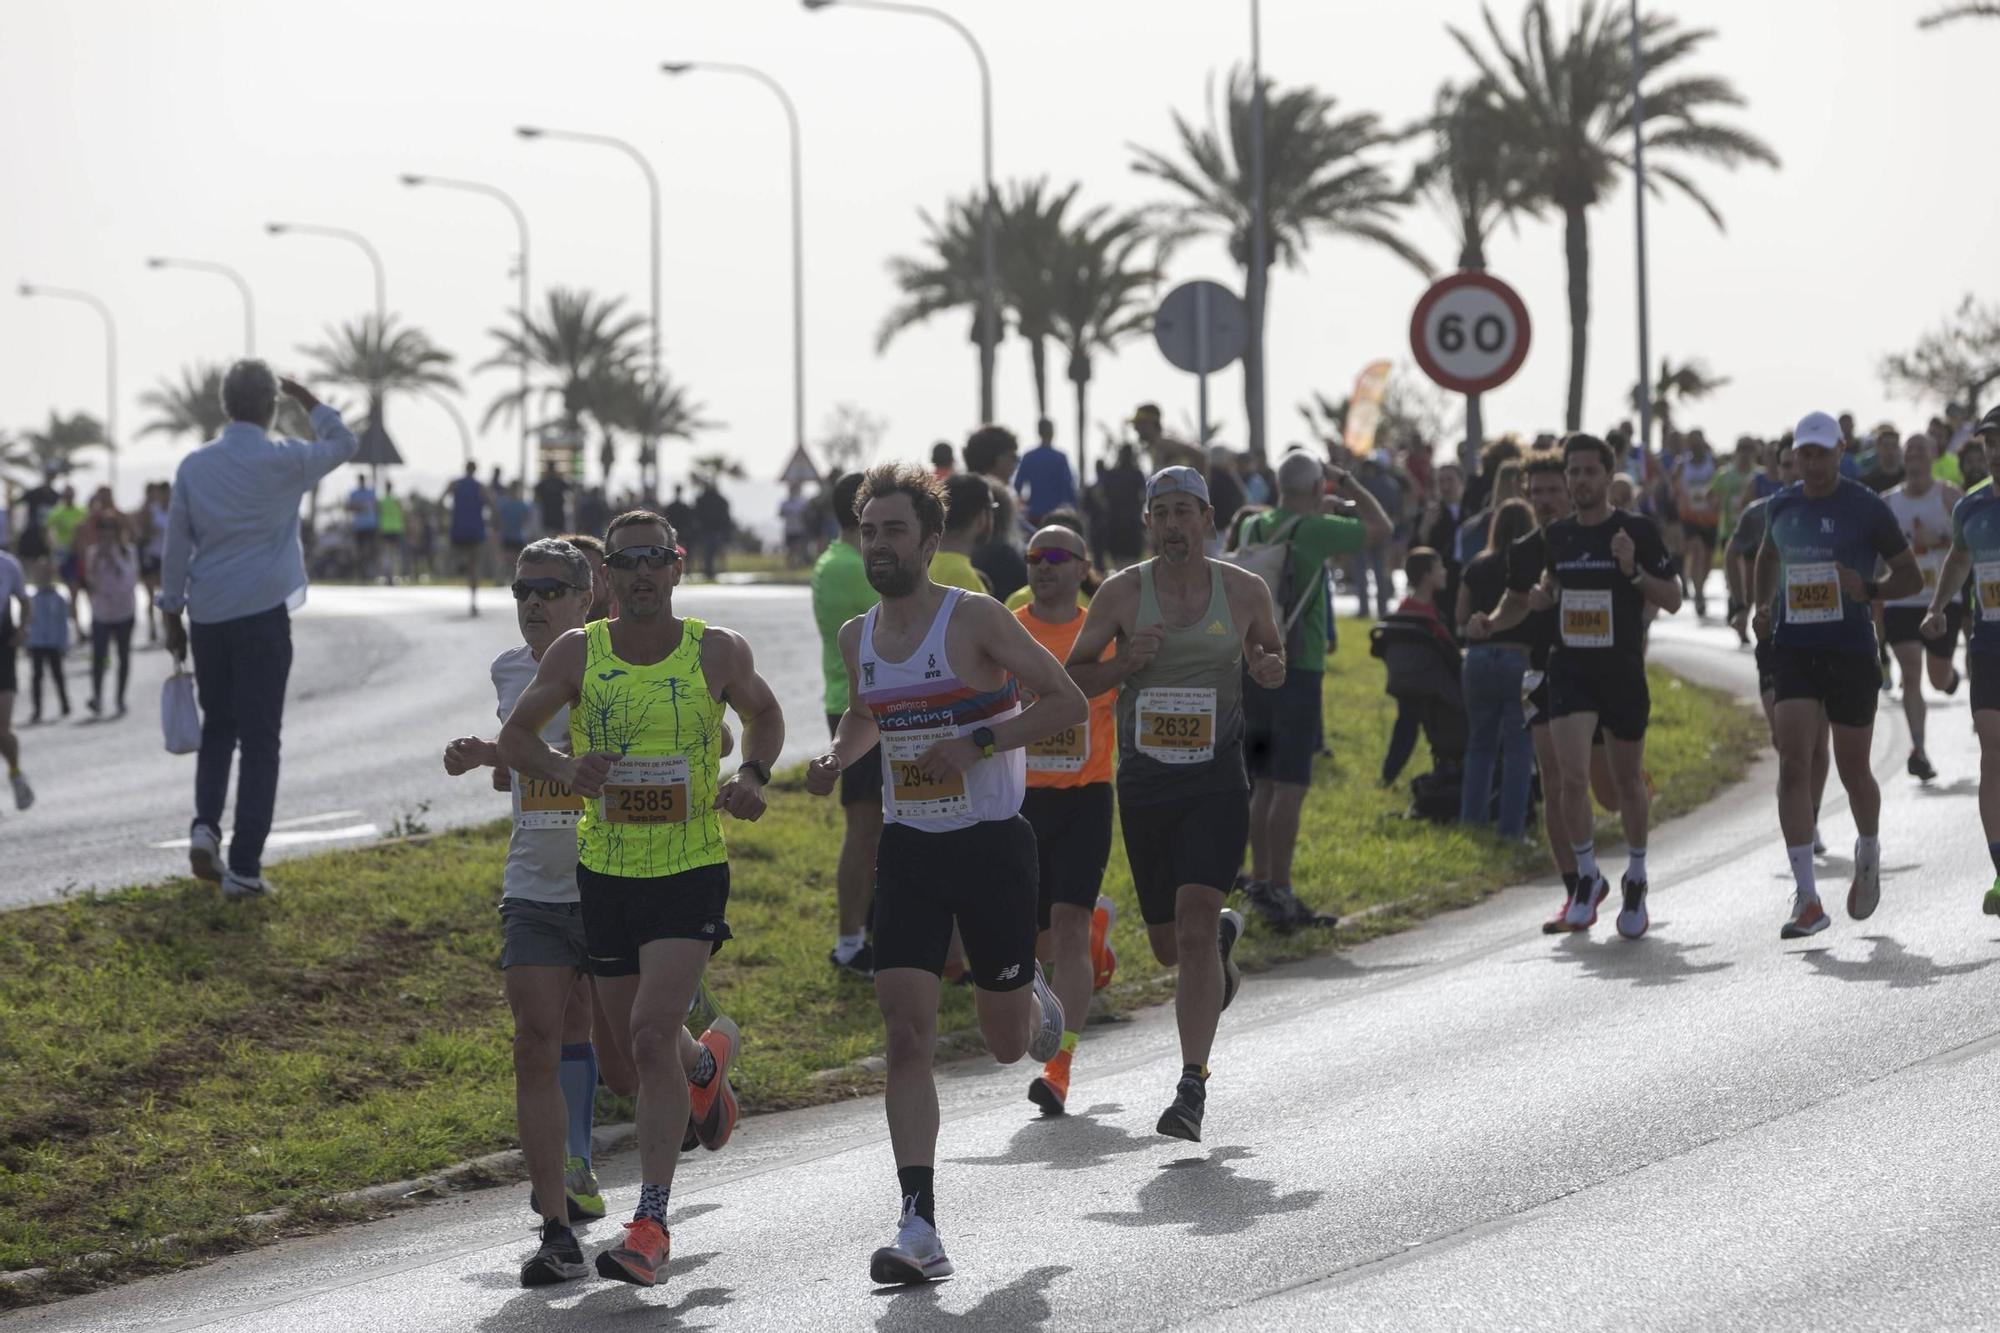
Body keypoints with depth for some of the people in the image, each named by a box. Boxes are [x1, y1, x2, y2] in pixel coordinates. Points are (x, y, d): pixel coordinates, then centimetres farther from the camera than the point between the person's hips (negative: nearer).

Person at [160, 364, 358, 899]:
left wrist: (173, 614, 15)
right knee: (260, 738, 1)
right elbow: (344, 443, 13)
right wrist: (308, 401, 25)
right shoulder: (285, 461, -7)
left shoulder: (194, 466, 3)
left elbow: (176, 545, 7)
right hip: (262, 614, -4)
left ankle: (205, 823, -2)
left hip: (207, 615, 4)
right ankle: (244, 867, -2)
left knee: (217, 726, 20)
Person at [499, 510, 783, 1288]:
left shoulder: (716, 652, -4)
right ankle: (709, 1060, 54)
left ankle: (652, 1227, -16)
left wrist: (753, 775, -5)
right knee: (636, 1041, 15)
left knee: (652, 1036, -18)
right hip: (606, 872, 3)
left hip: (692, 871, -3)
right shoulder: (578, 653, -3)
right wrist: (565, 770, -20)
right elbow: (514, 736, 1)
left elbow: (763, 712, 15)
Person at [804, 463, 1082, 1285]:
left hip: (992, 844, -4)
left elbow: (1068, 703, -12)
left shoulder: (975, 620, -12)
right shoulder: (858, 637, 5)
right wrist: (838, 758, 5)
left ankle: (1033, 1002, 49)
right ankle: (919, 1229, -14)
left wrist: (976, 743, -22)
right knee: (906, 1032, -11)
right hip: (908, 848, 4)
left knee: (1006, 1041, 9)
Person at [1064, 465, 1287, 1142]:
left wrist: (1269, 668, -8)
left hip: (1217, 781, -2)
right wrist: (1125, 664, -17)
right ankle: (1224, 935, 49)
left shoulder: (1245, 591, -1)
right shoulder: (1121, 592, -2)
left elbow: (1274, 654, 17)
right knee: (1168, 945, 12)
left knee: (1193, 927, -18)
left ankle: (1193, 1085, -16)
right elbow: (1070, 679, 3)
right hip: (1144, 781, 2)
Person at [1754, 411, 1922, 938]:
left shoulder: (1867, 508, -5)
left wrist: (1868, 590, -20)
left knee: (1853, 771, 8)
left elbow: (1911, 576, -1)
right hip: (1794, 652, 3)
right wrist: (1762, 606, 11)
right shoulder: (1781, 507, 7)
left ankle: (1868, 856, 40)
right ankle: (1806, 900, -14)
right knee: (1793, 764, -12)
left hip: (1851, 653, -2)